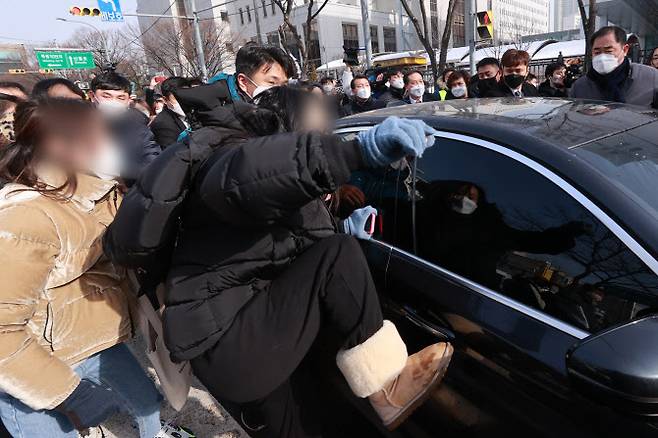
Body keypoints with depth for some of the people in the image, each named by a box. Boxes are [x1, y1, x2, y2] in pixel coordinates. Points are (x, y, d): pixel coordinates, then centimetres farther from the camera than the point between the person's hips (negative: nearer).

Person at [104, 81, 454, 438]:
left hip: (232, 338, 11)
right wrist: (361, 150, -53)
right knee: (336, 256, -20)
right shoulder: (232, 152, -15)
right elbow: (239, 177, -45)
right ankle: (387, 389, -9)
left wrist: (349, 230, 14)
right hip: (226, 348, -11)